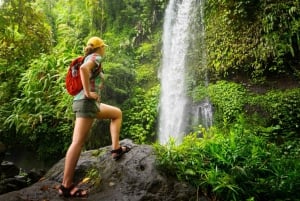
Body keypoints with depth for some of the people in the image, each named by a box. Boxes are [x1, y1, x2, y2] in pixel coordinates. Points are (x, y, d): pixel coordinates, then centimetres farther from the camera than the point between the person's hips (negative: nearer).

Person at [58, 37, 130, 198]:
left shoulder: (89, 58, 21)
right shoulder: (96, 57, -4)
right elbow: (83, 68, -27)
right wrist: (87, 92, -22)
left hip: (90, 102, 10)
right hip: (87, 102, -10)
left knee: (117, 113, 22)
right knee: (78, 142, -9)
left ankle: (116, 149, 15)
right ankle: (66, 186, -4)